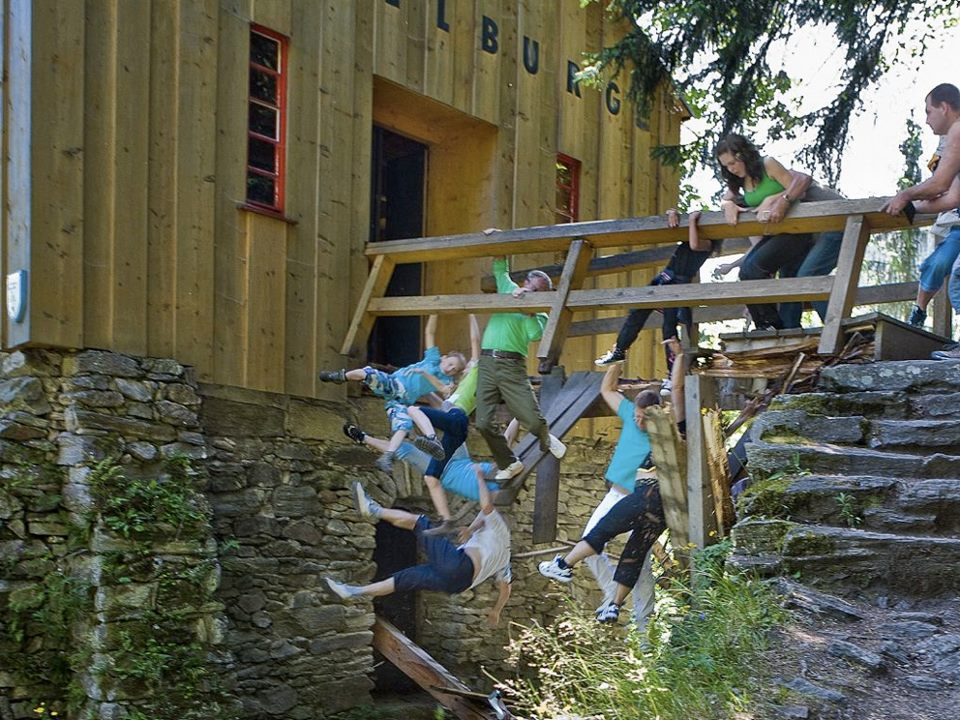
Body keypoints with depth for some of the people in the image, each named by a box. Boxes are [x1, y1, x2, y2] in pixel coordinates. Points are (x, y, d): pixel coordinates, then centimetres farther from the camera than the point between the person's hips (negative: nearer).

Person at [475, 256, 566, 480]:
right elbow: (500, 268, 30)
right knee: (483, 423, -4)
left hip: (512, 365, -3)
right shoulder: (509, 289, 19)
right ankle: (509, 463, 15)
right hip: (487, 362, 3)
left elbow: (535, 334, -12)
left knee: (533, 419, -8)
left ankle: (546, 440, 30)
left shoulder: (539, 314, 8)